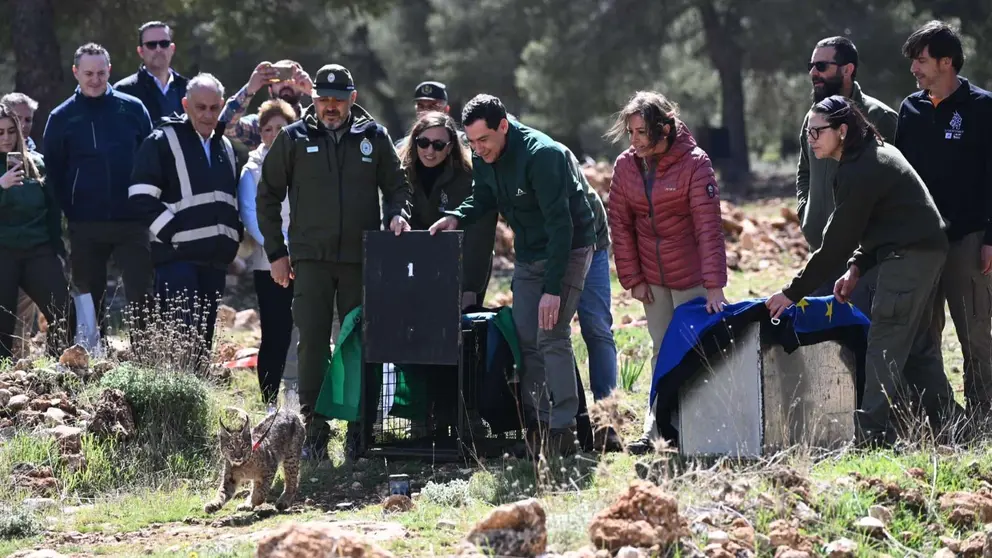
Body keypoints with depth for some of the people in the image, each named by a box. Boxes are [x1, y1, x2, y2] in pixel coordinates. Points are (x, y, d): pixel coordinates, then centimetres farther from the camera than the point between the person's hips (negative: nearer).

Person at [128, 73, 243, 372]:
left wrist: (233, 237, 14)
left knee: (204, 338, 8)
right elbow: (142, 196, -11)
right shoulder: (162, 141, -4)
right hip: (177, 256, -7)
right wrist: (172, 233, -14)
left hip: (215, 258, 7)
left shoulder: (224, 146, 19)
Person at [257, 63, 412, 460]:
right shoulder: (294, 139, 5)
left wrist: (397, 214, -6)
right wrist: (276, 253, 5)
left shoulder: (373, 137, 7)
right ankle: (314, 431, -1)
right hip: (311, 259, -1)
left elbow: (397, 186, 16)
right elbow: (267, 197, 10)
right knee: (313, 343, -5)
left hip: (362, 259, 1)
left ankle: (360, 428, 10)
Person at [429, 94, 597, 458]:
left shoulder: (542, 154, -28)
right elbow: (483, 199, 14)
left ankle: (562, 431, -12)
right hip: (527, 254, 8)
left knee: (552, 337, -15)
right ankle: (537, 425, 9)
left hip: (567, 249, -8)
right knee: (525, 341, 4)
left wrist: (552, 288, -30)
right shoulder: (483, 158, -4)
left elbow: (560, 224, -28)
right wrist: (457, 217, -10)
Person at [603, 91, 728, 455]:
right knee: (662, 353, 11)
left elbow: (709, 227, -21)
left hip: (691, 278, -5)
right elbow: (620, 225, 3)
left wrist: (715, 286, -26)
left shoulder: (694, 164, -16)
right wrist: (632, 279, -1)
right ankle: (654, 431, 13)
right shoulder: (626, 166, -2)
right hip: (652, 280, 5)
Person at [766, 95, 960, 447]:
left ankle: (872, 436, -13)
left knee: (885, 347, -10)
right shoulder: (877, 154, 15)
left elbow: (836, 242, -16)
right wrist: (857, 268, 9)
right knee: (918, 345, 15)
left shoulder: (859, 172, -17)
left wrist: (793, 293, -11)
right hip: (927, 250, 11)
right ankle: (946, 425, 17)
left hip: (908, 256, -11)